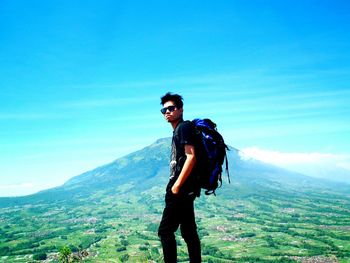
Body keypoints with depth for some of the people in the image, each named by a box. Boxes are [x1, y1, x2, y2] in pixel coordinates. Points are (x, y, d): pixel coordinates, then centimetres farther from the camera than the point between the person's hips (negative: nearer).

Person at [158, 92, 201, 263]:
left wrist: (176, 185, -20)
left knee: (165, 231, -8)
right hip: (185, 189, 10)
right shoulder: (178, 130, 19)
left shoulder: (184, 127, -8)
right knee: (189, 232, 12)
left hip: (182, 188, -10)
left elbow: (191, 157, -19)